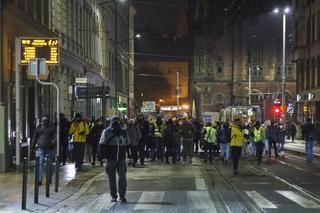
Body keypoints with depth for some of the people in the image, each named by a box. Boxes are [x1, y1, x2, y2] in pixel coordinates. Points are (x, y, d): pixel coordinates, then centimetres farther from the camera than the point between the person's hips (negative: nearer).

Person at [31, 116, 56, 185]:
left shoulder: (51, 128, -1)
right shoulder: (38, 128, 8)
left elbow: (55, 137, -6)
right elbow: (35, 137, 17)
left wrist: (52, 143, -23)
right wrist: (33, 145, 15)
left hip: (49, 148, -1)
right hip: (40, 148, 1)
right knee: (40, 164, -9)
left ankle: (49, 179, 30)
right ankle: (39, 180, -10)